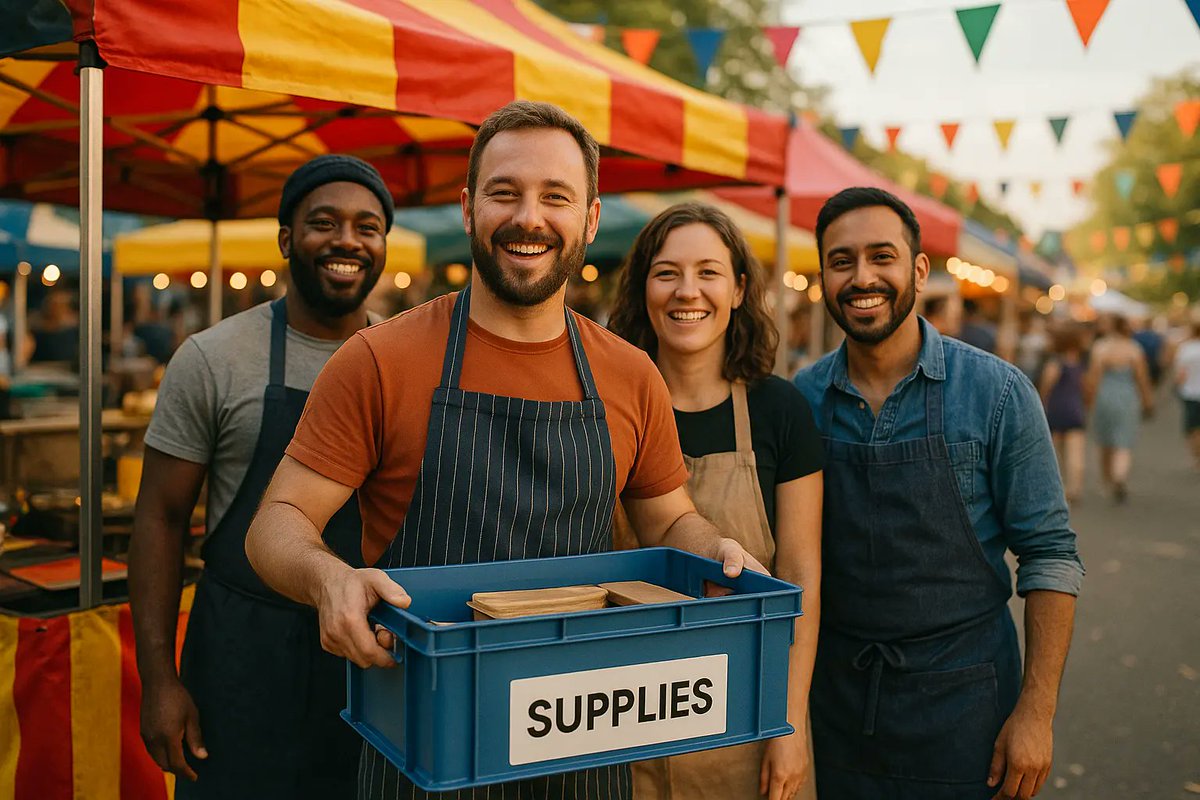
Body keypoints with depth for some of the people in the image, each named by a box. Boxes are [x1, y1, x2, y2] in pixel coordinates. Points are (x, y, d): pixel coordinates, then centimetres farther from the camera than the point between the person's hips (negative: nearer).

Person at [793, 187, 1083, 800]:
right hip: (838, 697, 3)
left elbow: (1050, 556, -7)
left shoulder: (998, 393, -9)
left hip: (961, 699, -2)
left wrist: (1037, 710, -11)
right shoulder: (802, 399, -2)